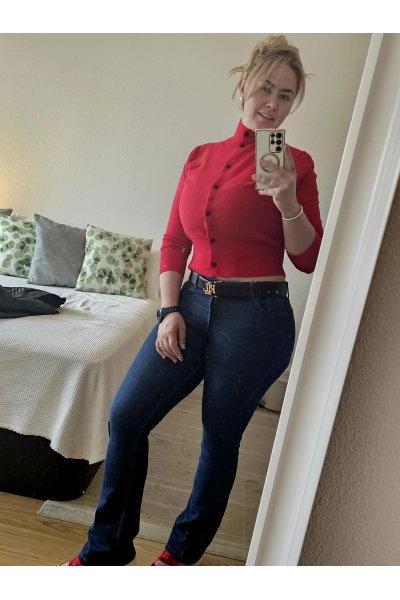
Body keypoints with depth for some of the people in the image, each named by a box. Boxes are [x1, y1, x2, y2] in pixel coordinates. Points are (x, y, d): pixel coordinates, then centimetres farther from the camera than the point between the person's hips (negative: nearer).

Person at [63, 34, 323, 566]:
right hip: (193, 304, 4)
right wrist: (169, 311, 0)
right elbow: (174, 242, 10)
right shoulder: (202, 157, 10)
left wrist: (288, 202, -18)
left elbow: (309, 260, -2)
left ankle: (183, 551, 38)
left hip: (256, 317, -4)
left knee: (221, 439, 10)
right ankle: (108, 547, 28)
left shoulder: (294, 165, 0)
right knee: (126, 417, 3)